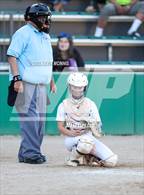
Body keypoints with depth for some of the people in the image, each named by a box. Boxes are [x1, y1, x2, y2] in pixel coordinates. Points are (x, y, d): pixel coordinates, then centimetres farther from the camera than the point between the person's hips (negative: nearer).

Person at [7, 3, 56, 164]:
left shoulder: (45, 36, 19)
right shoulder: (23, 33, -8)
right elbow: (12, 56, -14)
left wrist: (52, 81, 22)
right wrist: (17, 79, -22)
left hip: (41, 85, 9)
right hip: (26, 84, -9)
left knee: (40, 119, 8)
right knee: (30, 119, -12)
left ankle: (26, 153, 14)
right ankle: (30, 153, -11)